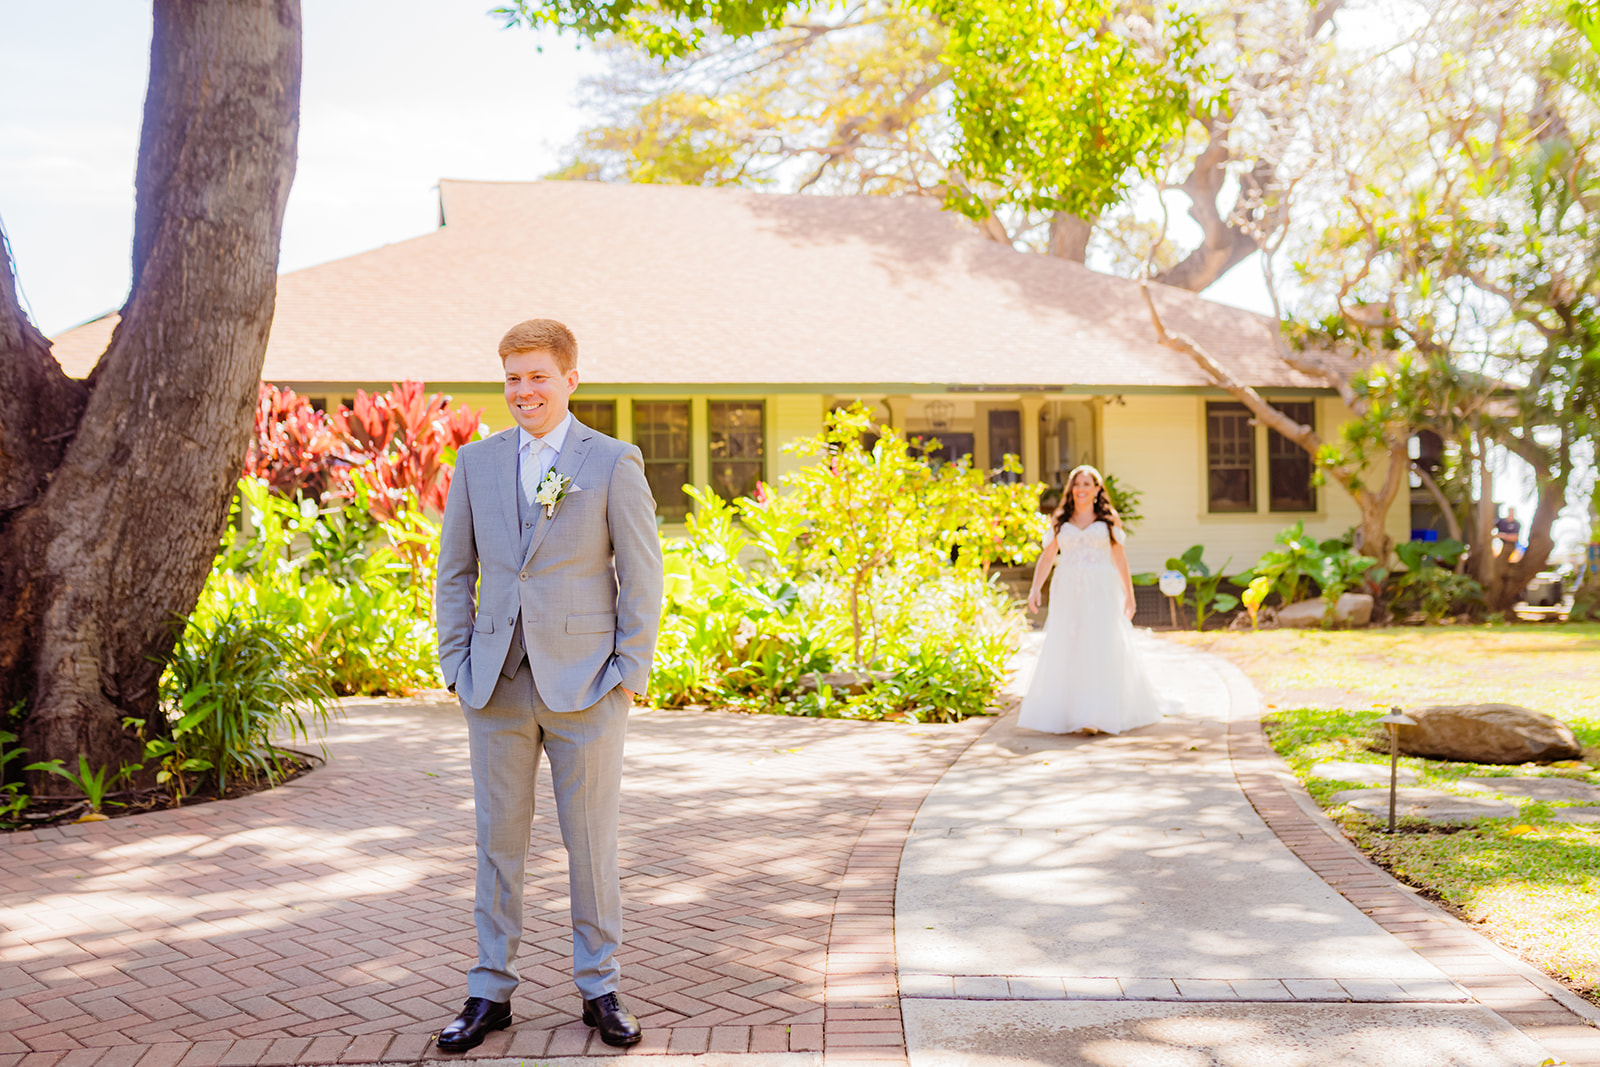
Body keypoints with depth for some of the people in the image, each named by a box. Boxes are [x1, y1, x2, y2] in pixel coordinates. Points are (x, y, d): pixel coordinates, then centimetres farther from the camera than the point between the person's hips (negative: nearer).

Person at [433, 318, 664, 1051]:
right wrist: (458, 665, 4)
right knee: (498, 840, 9)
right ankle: (490, 991, 20)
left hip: (586, 684, -3)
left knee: (592, 840, 6)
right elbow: (454, 572, 12)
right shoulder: (477, 461, 8)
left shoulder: (614, 463, -1)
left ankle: (600, 989, 20)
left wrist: (629, 674, -7)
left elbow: (642, 574, -1)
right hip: (498, 683, 3)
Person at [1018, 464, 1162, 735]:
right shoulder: (1059, 521, 11)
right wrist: (1035, 588, -3)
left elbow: (1119, 558, 9)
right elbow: (1047, 557, 10)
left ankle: (1097, 716, -13)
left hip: (1101, 592, -2)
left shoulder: (1109, 519, 7)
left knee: (1100, 650, -10)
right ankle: (1066, 713, 11)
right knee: (1064, 652, 1)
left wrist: (1129, 594, 7)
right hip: (1067, 593, 2)